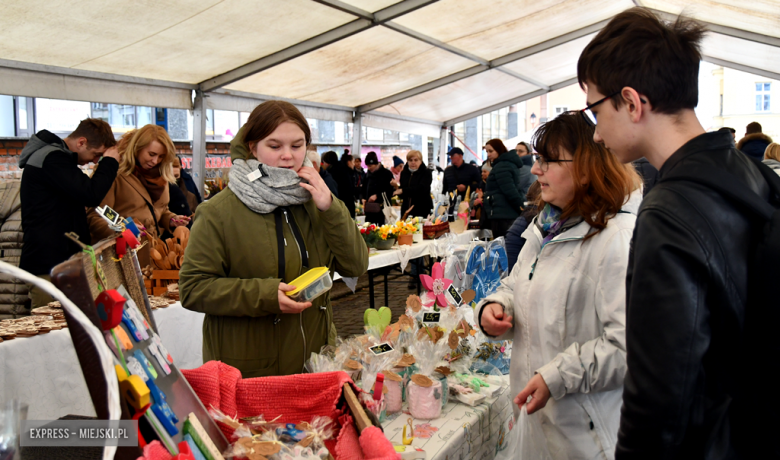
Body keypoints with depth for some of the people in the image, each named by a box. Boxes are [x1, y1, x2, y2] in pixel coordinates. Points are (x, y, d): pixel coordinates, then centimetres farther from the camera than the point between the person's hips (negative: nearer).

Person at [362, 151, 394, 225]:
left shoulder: (387, 173, -4)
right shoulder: (368, 174, 13)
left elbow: (390, 191, -8)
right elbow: (364, 188, 25)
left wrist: (377, 196, -14)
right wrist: (364, 198, 7)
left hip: (382, 208, -5)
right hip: (369, 209, 5)